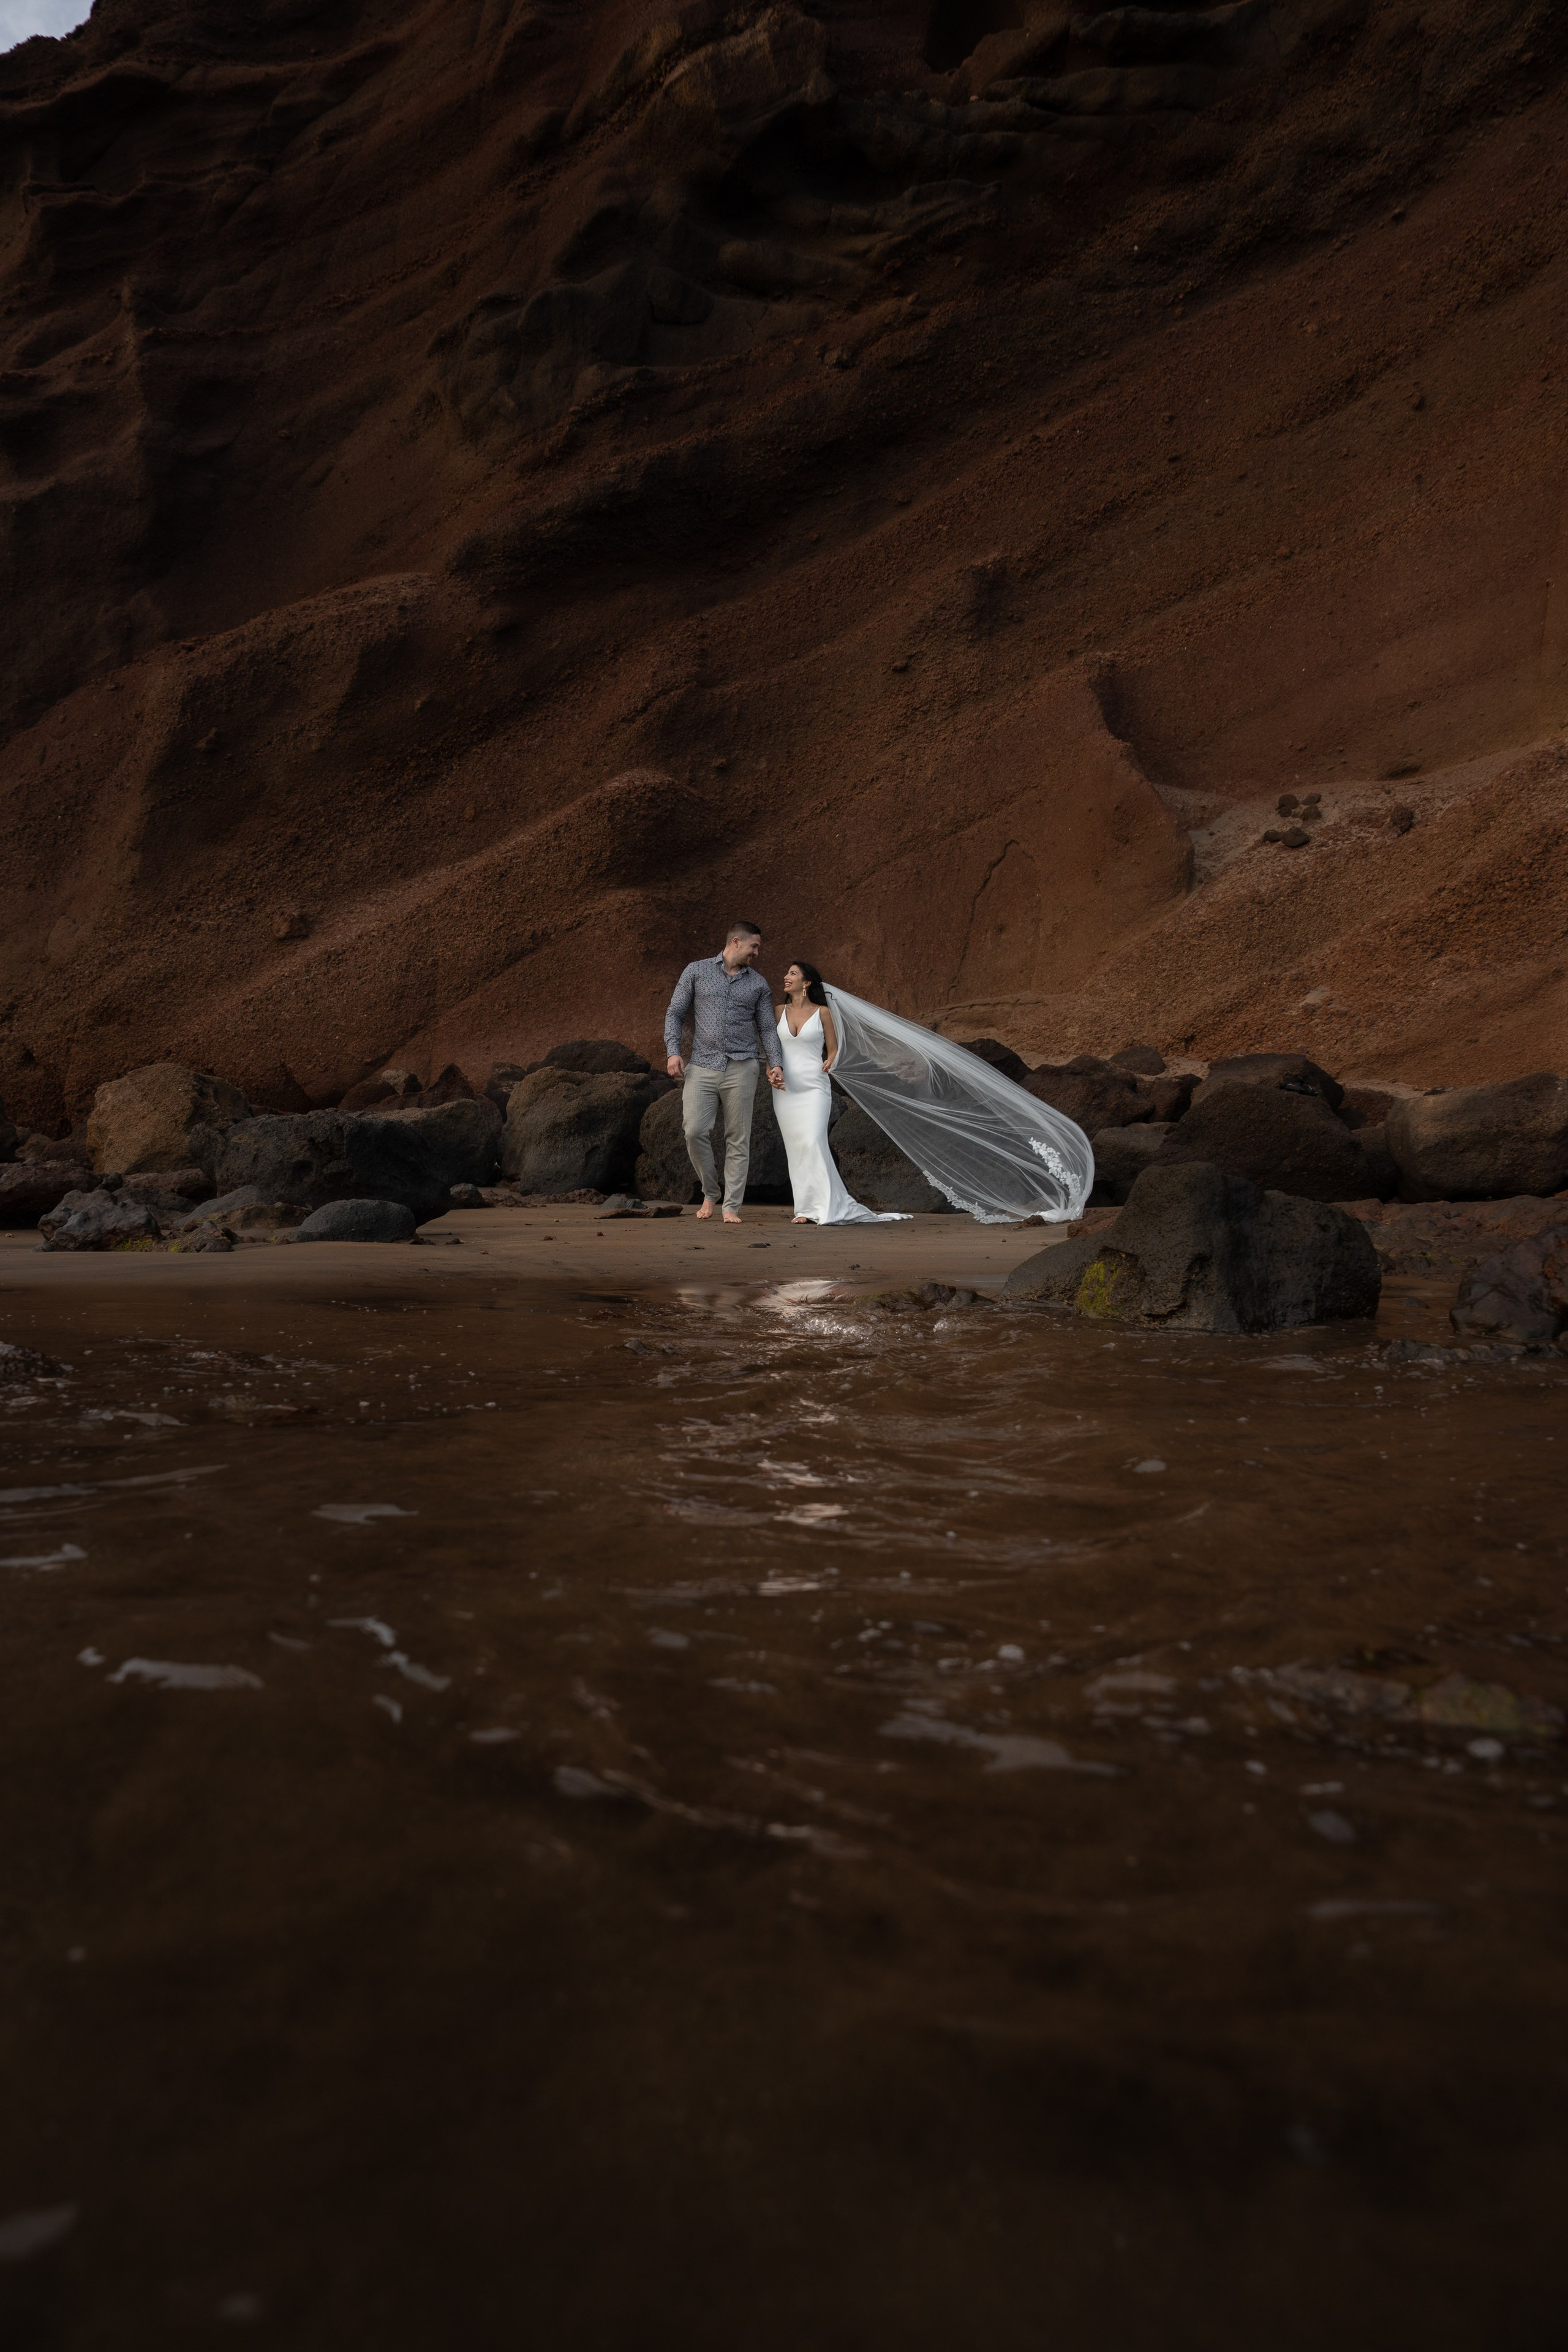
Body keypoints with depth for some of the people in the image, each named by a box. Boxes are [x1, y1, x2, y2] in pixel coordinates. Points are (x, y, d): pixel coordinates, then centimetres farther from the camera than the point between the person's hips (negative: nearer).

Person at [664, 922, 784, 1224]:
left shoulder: (758, 983, 12)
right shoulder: (697, 971, 8)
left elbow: (767, 1028, 12)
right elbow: (675, 1014, 7)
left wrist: (775, 1064, -2)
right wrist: (673, 1052, -6)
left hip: (741, 1068, 1)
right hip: (702, 1067, -1)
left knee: (738, 1140, -2)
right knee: (695, 1131, -12)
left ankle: (732, 1207, 3)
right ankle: (711, 1192, 10)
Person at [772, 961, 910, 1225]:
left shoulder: (822, 1012, 3)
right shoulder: (780, 1011, 12)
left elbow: (833, 1050, 7)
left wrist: (828, 1063, -14)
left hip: (814, 1088, -4)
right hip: (786, 1090, 4)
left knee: (812, 1143, -17)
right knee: (795, 1149, 2)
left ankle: (820, 1207, -14)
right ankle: (807, 1208, 7)